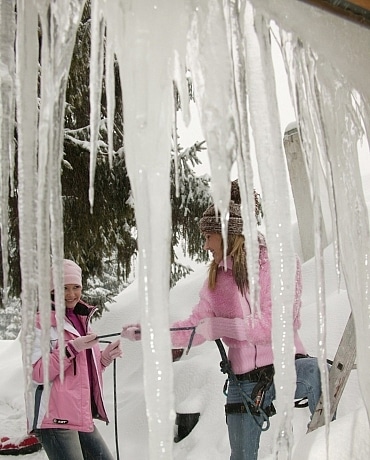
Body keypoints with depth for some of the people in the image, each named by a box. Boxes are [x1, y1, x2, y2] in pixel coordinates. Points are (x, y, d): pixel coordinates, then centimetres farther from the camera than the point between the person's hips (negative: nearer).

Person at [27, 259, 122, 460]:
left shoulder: (81, 320, 17)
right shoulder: (41, 322, -7)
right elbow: (38, 373, -16)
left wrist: (106, 356, 4)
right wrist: (72, 348, -23)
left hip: (82, 418, 8)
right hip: (55, 420, -8)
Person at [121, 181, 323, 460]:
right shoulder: (217, 278, 9)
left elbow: (278, 323, -18)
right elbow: (196, 326, 11)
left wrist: (219, 326, -16)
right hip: (244, 381, 5)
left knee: (314, 372, -36)